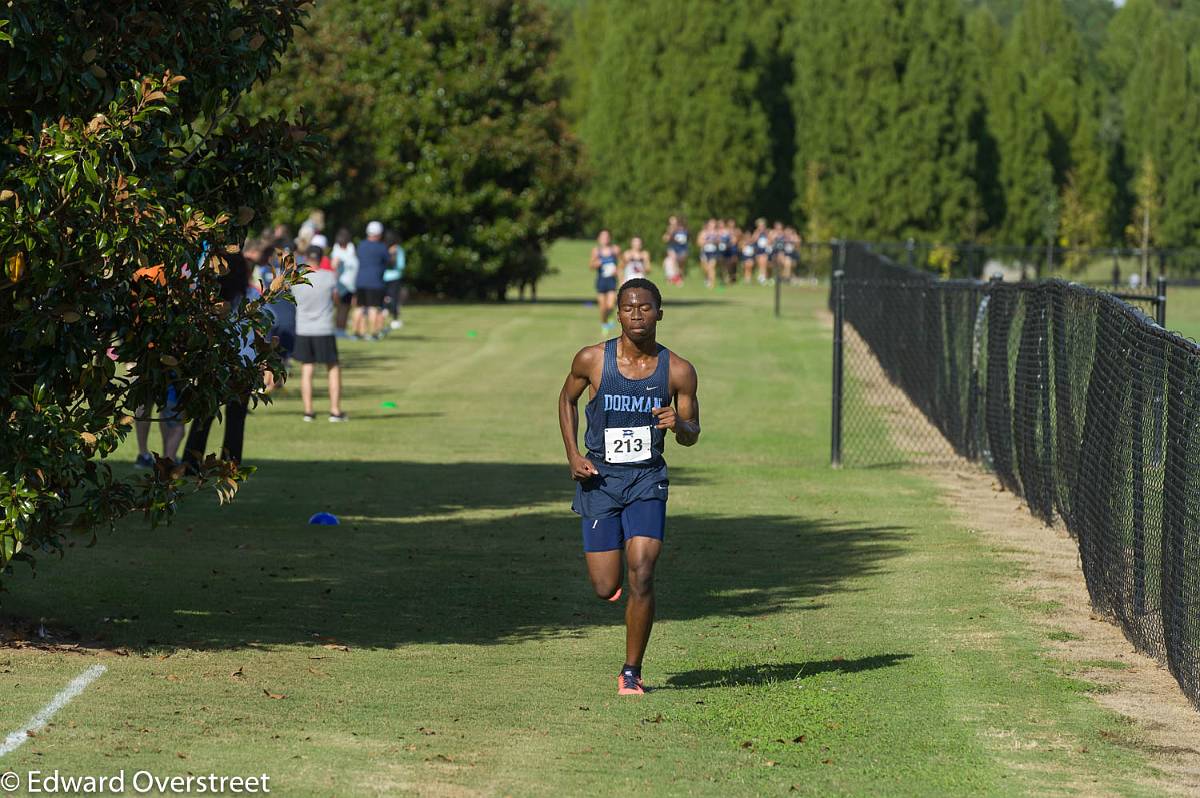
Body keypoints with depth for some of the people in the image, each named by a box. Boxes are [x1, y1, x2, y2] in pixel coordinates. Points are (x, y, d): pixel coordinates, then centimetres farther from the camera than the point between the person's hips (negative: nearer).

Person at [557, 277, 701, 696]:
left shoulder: (678, 371, -6)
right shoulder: (592, 360, -7)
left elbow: (692, 435, 6)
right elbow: (567, 398, 13)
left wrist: (678, 423, -19)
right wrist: (573, 454, 0)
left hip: (647, 480, 0)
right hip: (598, 478, 1)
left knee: (641, 576, -16)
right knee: (605, 588, -1)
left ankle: (632, 672, -2)